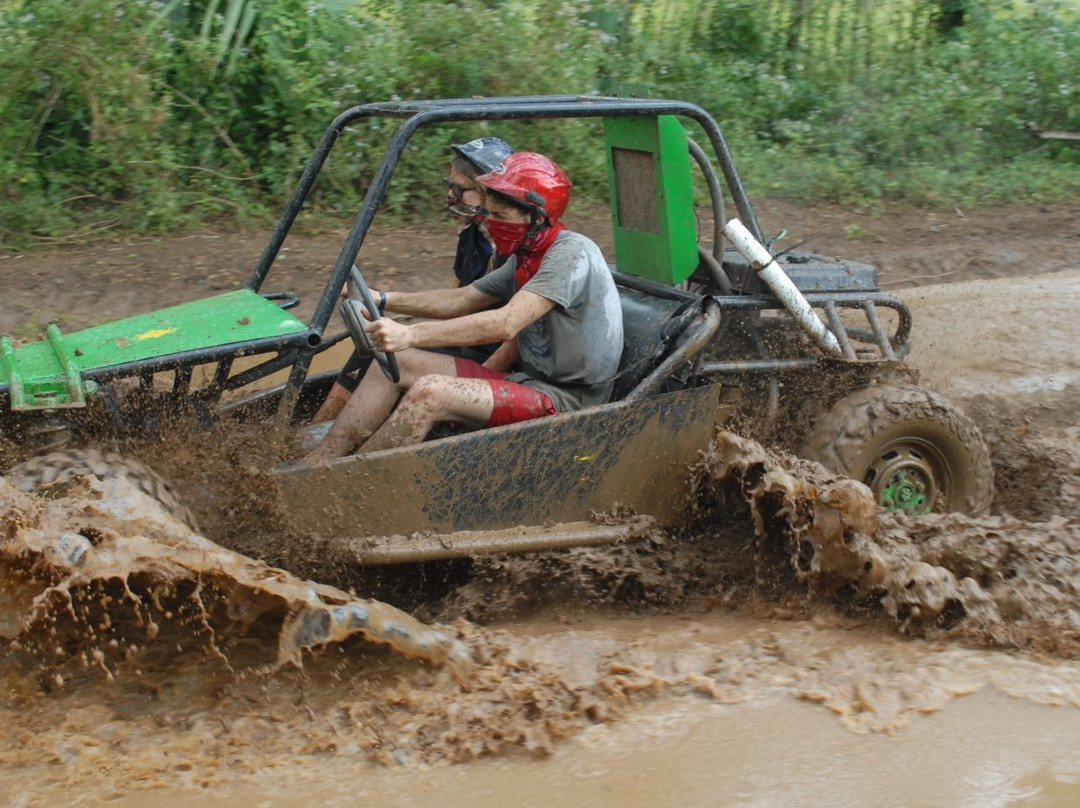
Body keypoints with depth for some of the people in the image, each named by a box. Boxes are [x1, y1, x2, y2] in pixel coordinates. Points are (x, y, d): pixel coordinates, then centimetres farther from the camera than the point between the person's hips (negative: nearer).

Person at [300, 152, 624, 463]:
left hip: (567, 397, -10)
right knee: (395, 363, 1)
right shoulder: (527, 257, 13)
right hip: (528, 380, 10)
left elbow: (505, 324, -28)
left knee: (430, 392, -28)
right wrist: (381, 299, 4)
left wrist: (412, 335, -33)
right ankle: (314, 464, -7)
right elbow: (461, 301, 16)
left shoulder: (570, 253, -18)